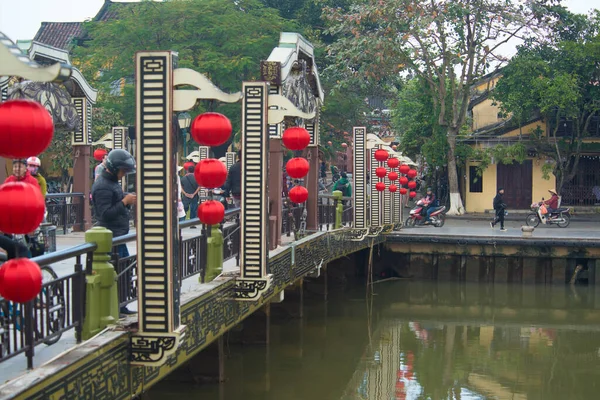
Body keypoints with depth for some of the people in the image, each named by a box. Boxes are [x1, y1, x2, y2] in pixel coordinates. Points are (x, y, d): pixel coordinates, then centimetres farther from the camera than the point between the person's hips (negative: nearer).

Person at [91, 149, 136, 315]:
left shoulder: (113, 182, 14)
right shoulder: (102, 187, -18)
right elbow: (105, 214, -25)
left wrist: (129, 200, 5)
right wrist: (125, 201, -23)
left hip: (119, 236, 11)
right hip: (111, 237, -11)